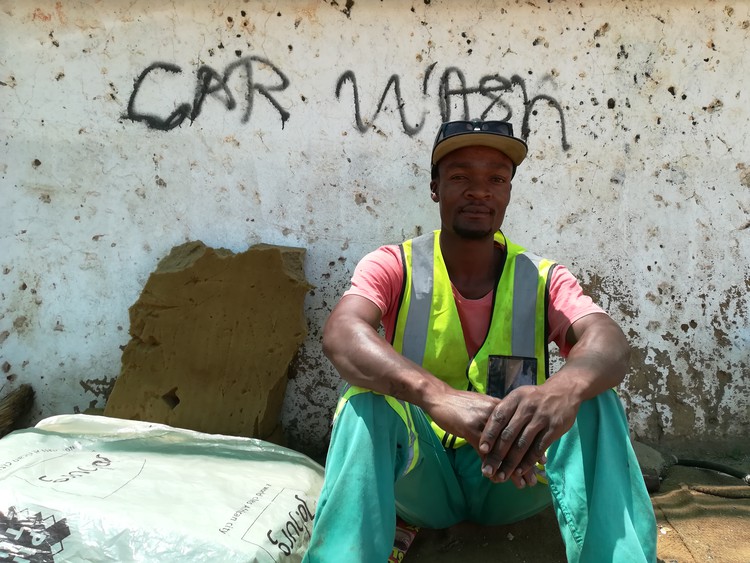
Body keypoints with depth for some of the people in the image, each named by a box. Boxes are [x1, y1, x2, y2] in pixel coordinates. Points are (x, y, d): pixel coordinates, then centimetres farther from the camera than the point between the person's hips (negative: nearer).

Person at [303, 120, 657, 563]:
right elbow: (342, 333, -29)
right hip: (418, 476, -1)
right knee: (369, 397, -30)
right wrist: (436, 395, -49)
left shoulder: (543, 279, -4)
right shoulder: (394, 267, -8)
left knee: (591, 397, -24)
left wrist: (565, 386, -49)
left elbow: (610, 343, -23)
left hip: (512, 480, 2)